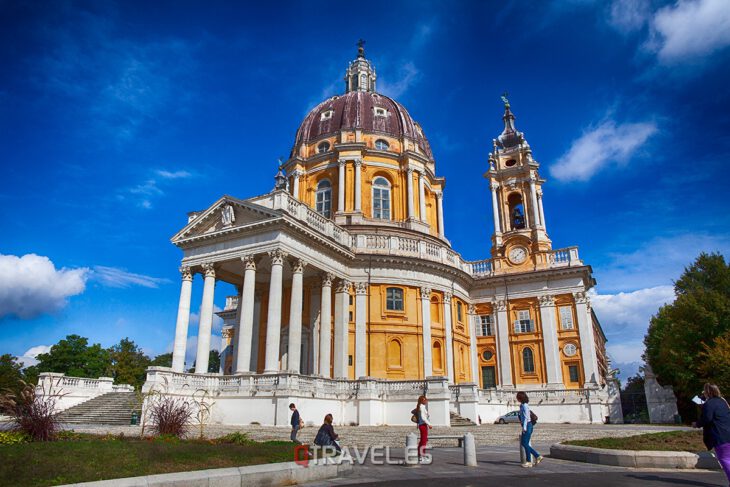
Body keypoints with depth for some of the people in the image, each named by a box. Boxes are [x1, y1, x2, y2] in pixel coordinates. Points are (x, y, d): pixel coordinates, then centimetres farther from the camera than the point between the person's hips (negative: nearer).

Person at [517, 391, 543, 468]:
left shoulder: (525, 406, -15)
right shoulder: (522, 405, 12)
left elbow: (526, 417, -18)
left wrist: (524, 428, -19)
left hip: (527, 426, -10)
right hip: (526, 426, 10)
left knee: (525, 444, -2)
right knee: (523, 443, 12)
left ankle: (528, 462, 8)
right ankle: (537, 456, 16)